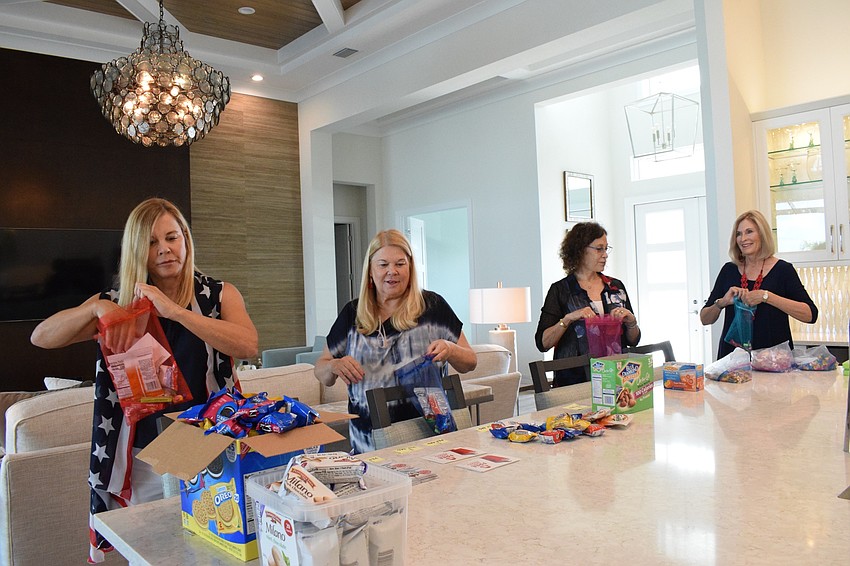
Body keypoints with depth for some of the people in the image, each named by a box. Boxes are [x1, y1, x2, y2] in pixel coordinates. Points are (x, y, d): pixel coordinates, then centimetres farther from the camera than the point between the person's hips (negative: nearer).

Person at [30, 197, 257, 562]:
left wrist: (173, 310, -27)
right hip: (145, 460, 2)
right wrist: (94, 308, -19)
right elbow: (41, 338, -1)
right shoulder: (118, 302, 4)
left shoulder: (219, 295, -3)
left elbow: (248, 346, -21)